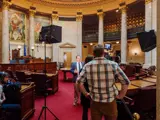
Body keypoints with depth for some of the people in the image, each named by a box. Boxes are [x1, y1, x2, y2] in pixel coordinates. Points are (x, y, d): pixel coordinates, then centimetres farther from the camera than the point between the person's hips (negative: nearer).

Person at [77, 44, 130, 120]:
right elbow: (126, 82, -10)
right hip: (110, 102, 0)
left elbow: (79, 82, -8)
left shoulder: (87, 66, -8)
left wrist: (86, 94, 5)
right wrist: (120, 96, 2)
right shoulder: (113, 65, -11)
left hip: (95, 102, 1)